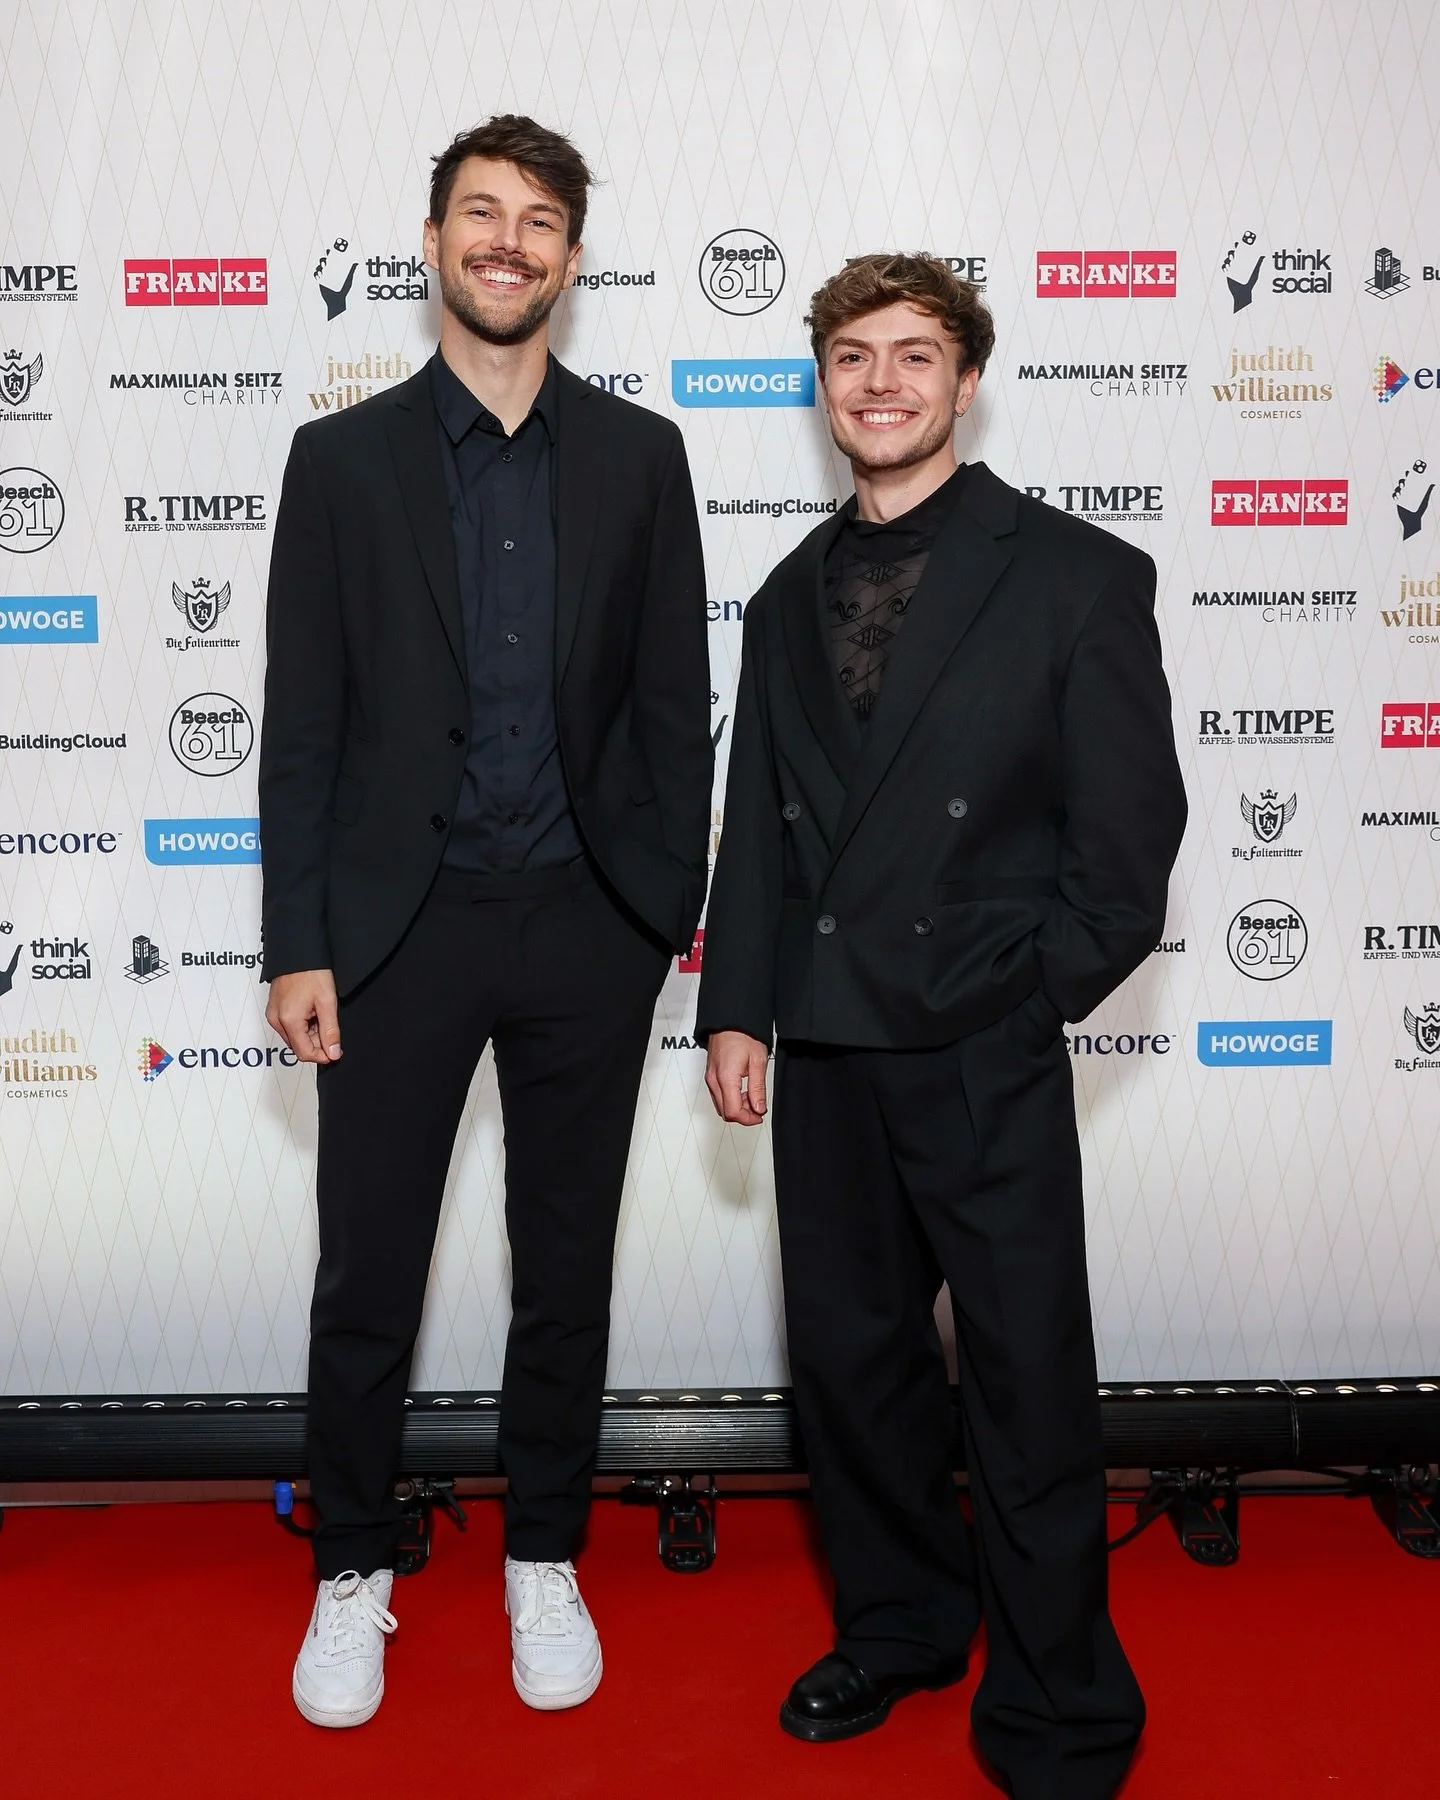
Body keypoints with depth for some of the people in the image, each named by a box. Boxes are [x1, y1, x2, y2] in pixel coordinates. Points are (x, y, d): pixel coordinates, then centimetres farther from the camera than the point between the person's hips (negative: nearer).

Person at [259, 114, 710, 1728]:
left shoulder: (638, 456, 5)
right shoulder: (344, 457, 3)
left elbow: (673, 699, 5)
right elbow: (302, 719, 0)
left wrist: (670, 911, 0)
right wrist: (299, 945, -4)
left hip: (586, 925, 1)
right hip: (402, 921, 0)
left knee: (565, 1271, 12)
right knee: (364, 1278, 7)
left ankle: (544, 1561, 32)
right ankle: (352, 1573, 28)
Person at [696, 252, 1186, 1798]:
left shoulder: (1078, 577, -3)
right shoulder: (791, 598, 13)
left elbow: (1131, 832, -4)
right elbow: (756, 822, 12)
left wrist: (1033, 997, -6)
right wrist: (736, 1008, 6)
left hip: (987, 1059, -4)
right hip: (826, 1049, 5)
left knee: (1028, 1387, 3)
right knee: (849, 1355, 15)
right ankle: (898, 1626, 38)